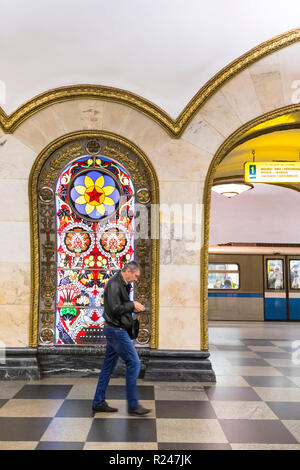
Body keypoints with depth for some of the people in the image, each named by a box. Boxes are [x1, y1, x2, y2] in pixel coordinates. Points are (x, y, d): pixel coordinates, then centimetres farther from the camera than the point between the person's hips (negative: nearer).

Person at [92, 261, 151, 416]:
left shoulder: (123, 285, 15)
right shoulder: (114, 284, -16)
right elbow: (115, 309, -23)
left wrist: (134, 307, 5)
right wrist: (132, 305, -14)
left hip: (115, 330, 10)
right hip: (116, 330, -10)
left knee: (109, 366, 13)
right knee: (134, 363, -7)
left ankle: (98, 402, 21)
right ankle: (133, 405, 1)